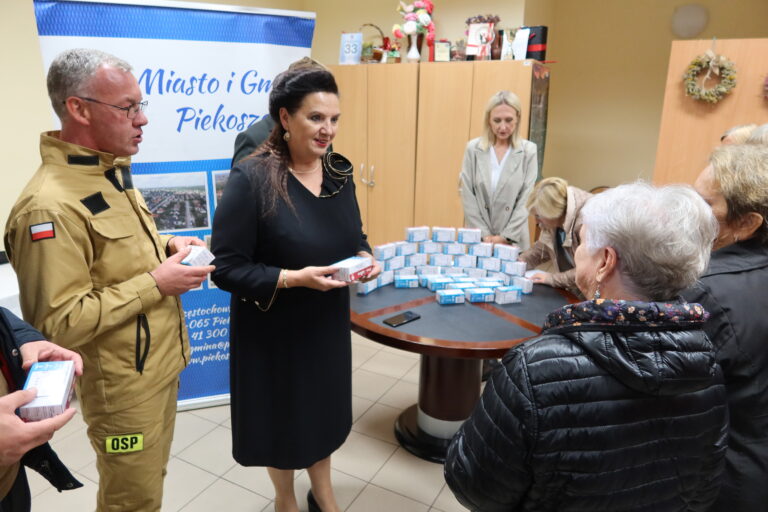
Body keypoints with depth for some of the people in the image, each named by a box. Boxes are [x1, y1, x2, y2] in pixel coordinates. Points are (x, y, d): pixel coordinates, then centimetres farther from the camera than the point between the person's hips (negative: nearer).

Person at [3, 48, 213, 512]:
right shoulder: (50, 206, -27)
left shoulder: (112, 173, 5)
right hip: (124, 385, -8)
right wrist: (154, 284, -24)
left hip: (161, 365, 9)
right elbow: (58, 324, -27)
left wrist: (166, 247, 0)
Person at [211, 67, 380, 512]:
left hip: (329, 321, 5)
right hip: (273, 329, -5)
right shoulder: (251, 178, -20)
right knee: (281, 413, 17)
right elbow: (226, 267, -19)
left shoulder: (340, 171, -1)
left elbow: (354, 236, 11)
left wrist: (364, 258, -11)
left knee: (324, 407, 22)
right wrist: (294, 278, -30)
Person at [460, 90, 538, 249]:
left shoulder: (529, 150, -1)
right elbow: (467, 195, -2)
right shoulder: (473, 148, 1)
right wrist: (484, 235, -8)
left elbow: (526, 198, -4)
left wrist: (505, 236, -10)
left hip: (514, 240, -1)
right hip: (477, 239, 1)